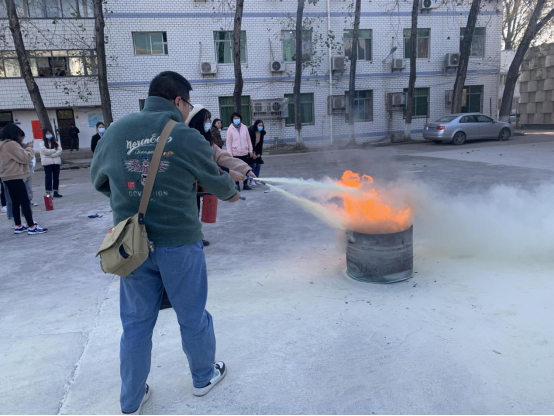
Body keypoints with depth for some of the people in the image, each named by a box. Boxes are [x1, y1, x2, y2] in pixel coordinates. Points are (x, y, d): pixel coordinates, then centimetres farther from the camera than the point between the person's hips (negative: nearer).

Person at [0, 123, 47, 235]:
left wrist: (24, 147, 6)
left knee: (15, 202, 14)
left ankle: (18, 226, 20)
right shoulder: (12, 144, -17)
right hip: (15, 177, -10)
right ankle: (32, 227, -6)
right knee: (25, 202, -7)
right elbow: (25, 158, -17)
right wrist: (29, 148, -1)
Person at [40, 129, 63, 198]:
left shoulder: (55, 142, 12)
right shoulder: (42, 143, 1)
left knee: (56, 177, 8)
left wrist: (52, 154, -14)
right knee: (48, 178, -4)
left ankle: (56, 192, 16)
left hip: (56, 162, 4)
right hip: (47, 163, -4)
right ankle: (48, 193, -3)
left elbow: (60, 151, -2)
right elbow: (45, 151, -15)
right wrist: (55, 150, -6)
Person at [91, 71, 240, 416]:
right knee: (193, 317, 16)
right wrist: (232, 193, 25)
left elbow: (99, 179, 13)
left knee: (136, 321, 17)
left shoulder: (116, 131, 2)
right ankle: (204, 377, 38)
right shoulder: (186, 136, -9)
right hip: (179, 241, -3)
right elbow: (216, 180, 3)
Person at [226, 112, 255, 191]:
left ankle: (245, 184, 20)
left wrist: (251, 151, 6)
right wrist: (230, 154, -10)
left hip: (245, 153, 3)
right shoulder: (230, 129, -3)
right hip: (235, 153, -3)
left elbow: (248, 140, 8)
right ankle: (237, 185, 11)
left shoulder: (244, 127, 5)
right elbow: (228, 143, -5)